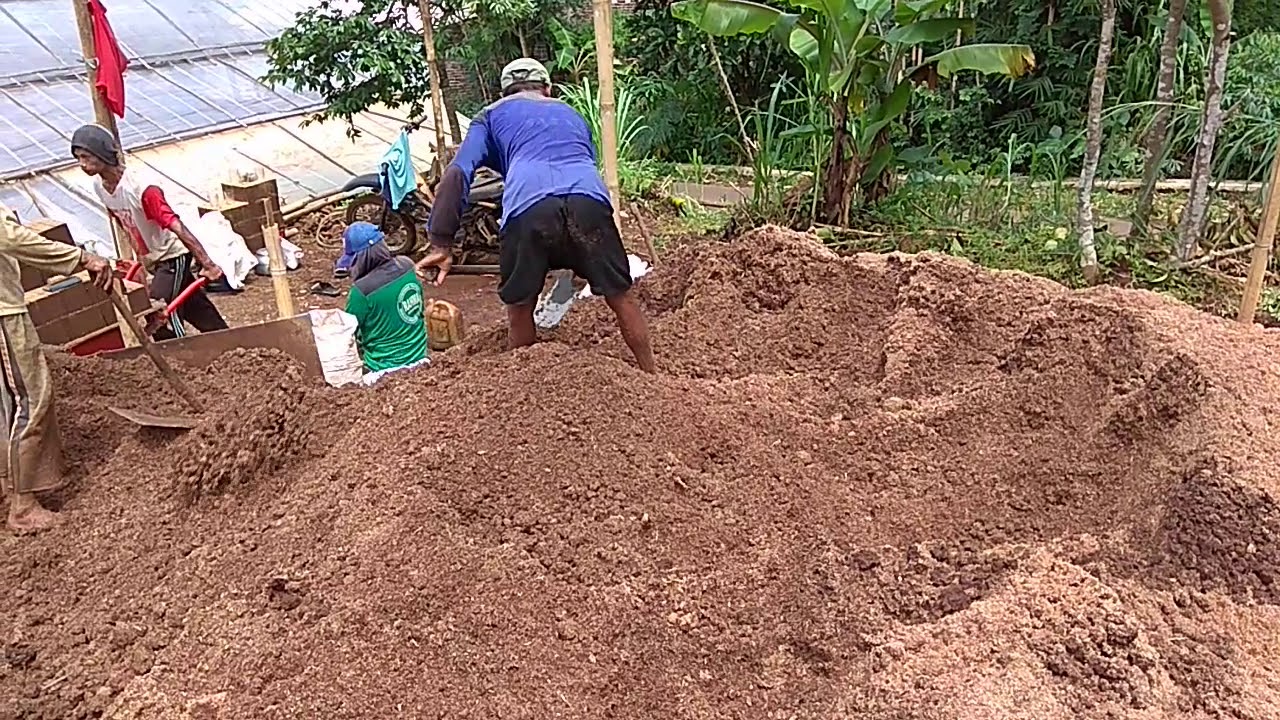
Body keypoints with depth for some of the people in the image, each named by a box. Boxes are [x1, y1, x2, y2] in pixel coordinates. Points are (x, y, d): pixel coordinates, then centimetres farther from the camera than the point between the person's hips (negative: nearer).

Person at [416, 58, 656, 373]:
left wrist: (441, 243, 11)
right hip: (589, 199, 2)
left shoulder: (492, 115, 31)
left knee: (519, 308, 16)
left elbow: (458, 173, 16)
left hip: (529, 207, -2)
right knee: (621, 297, 17)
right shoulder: (571, 113, 42)